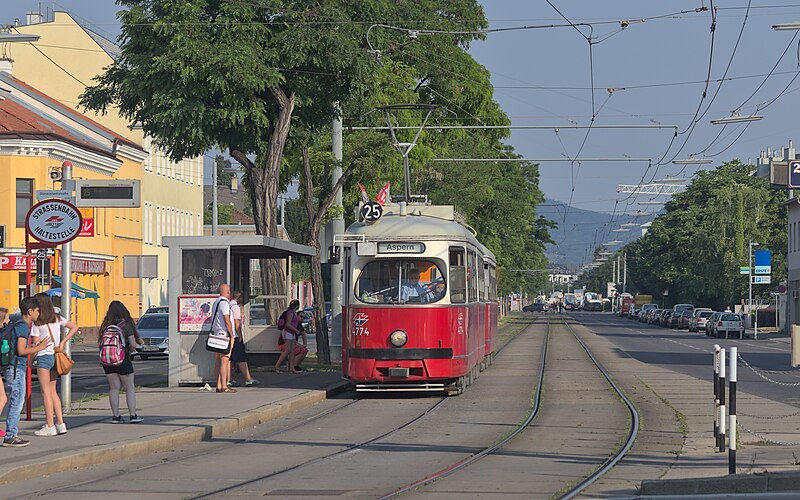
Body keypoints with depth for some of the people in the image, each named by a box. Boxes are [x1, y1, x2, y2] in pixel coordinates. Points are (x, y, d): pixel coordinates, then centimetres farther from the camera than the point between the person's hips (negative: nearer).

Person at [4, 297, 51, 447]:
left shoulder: (18, 324, 17)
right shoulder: (23, 326, -13)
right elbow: (21, 351, -20)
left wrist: (34, 345, 18)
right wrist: (39, 348, -10)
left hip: (15, 368, 10)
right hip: (16, 368, -10)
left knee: (16, 402, 12)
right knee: (17, 402, -8)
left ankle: (11, 435, 14)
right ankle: (10, 436, -8)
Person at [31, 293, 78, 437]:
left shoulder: (37, 323, -11)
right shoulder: (57, 319, 7)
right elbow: (74, 327, 8)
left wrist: (31, 360, 2)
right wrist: (63, 342, 6)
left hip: (43, 356, -7)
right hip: (55, 356, 7)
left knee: (46, 392, -2)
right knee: (53, 391, 14)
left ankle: (50, 426, -2)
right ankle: (60, 423, 10)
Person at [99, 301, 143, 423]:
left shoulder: (105, 326, 2)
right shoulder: (126, 325, -7)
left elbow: (100, 343, 3)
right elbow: (133, 345, -9)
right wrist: (130, 350, 12)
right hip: (123, 359, -3)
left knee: (113, 388, 9)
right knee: (130, 388, 7)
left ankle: (115, 416, 6)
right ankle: (133, 415, 3)